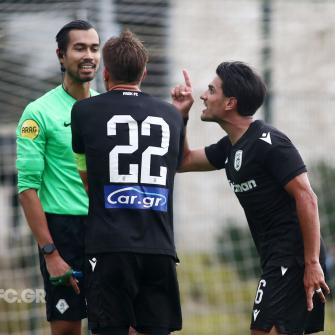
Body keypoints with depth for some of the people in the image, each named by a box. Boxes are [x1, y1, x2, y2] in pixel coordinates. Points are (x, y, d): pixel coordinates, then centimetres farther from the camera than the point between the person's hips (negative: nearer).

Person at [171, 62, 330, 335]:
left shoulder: (269, 143, -15)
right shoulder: (231, 147, 14)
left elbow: (306, 198, -19)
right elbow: (183, 162, 28)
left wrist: (312, 263, -23)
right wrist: (181, 115, 14)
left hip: (294, 259, -10)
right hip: (277, 261, 10)